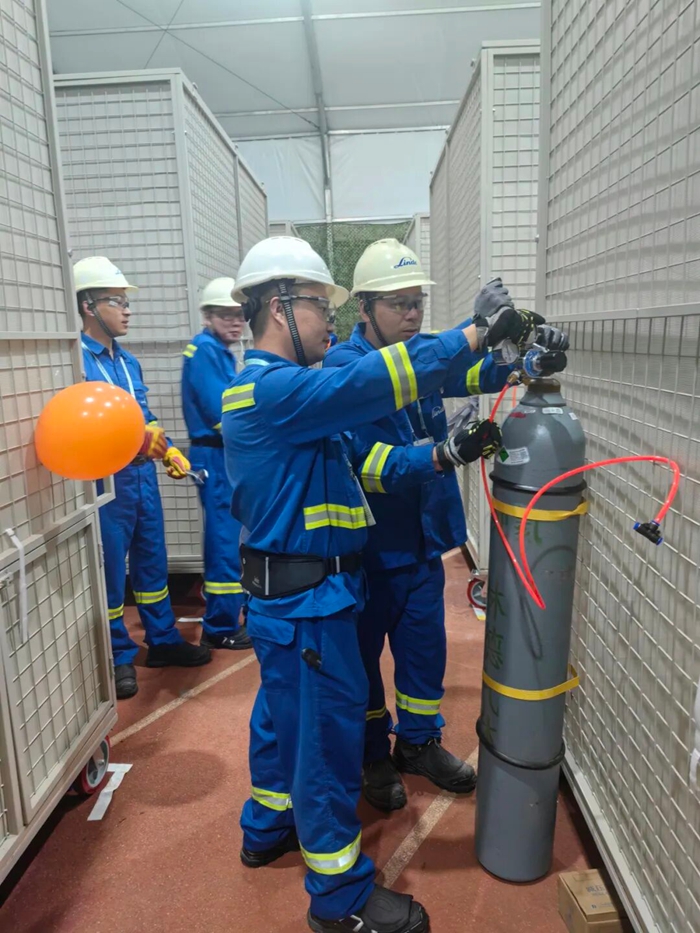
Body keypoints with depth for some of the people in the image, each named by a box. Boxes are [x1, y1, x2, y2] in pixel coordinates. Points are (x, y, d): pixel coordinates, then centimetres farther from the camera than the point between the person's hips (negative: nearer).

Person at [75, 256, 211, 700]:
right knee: (110, 569, 5)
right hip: (105, 482, -8)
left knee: (152, 560, 16)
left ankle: (163, 640, 31)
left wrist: (169, 450, 8)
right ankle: (120, 656, 21)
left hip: (143, 476, 8)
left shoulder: (129, 361, 14)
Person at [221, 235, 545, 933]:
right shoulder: (273, 388, -20)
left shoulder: (272, 388, 12)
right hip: (306, 600, -11)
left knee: (284, 712, 25)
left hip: (288, 593, 11)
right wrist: (478, 333, -22)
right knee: (327, 732, 4)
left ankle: (267, 829, 47)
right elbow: (369, 382, -30)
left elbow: (358, 463, 9)